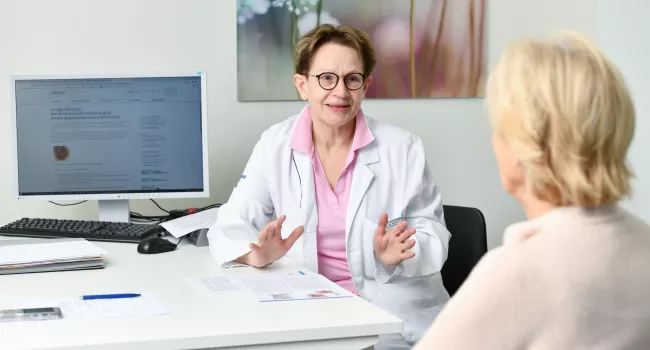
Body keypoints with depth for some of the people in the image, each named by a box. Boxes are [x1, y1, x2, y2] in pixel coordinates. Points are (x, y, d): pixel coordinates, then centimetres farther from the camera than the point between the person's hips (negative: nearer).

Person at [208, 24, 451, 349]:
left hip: (396, 315, -1)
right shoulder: (275, 146, 2)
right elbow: (229, 228, 0)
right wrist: (257, 255, -22)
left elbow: (434, 238, 1)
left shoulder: (402, 148, -2)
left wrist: (395, 255, -21)